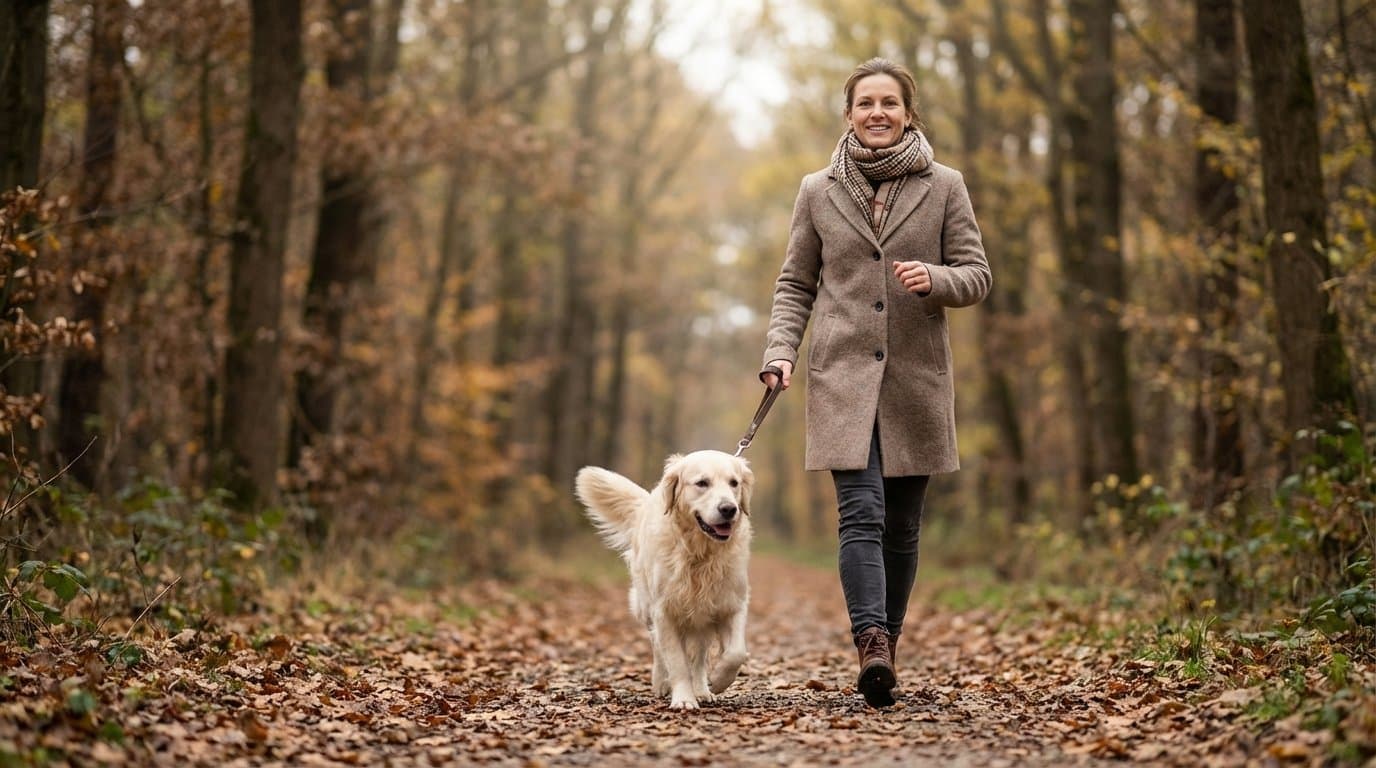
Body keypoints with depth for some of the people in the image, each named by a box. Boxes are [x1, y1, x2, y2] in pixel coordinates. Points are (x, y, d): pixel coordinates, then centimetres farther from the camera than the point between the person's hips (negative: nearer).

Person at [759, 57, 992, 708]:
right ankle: (872, 648, -25)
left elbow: (977, 276, 6)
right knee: (861, 514, -15)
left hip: (916, 379, 1)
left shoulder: (944, 187, 6)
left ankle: (885, 647, 18)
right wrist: (780, 351, -4)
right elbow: (794, 284, 11)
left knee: (902, 525, 6)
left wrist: (933, 279, -15)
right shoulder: (818, 191, 8)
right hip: (842, 377, -1)